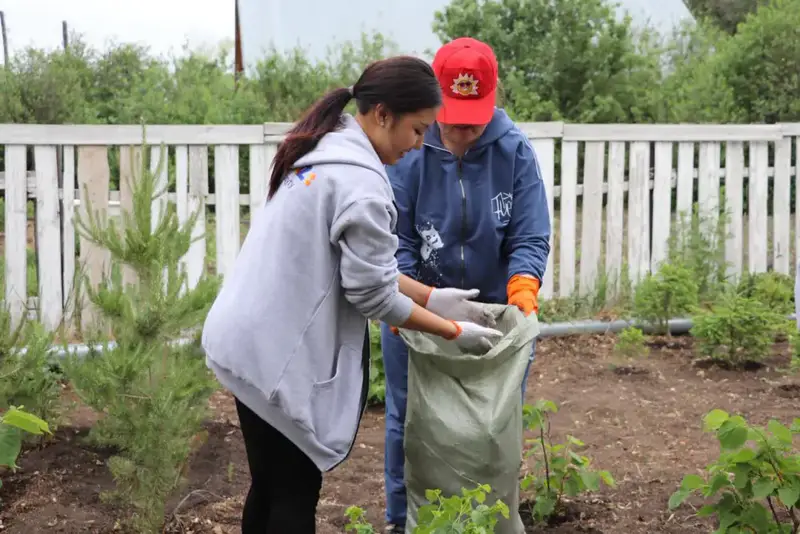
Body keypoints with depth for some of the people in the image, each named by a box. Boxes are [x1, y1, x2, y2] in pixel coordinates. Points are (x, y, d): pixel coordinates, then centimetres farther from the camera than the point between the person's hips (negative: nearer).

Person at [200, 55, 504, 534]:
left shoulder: (328, 150, 9)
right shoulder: (362, 182, -21)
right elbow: (371, 292, -16)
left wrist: (433, 297, 11)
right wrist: (456, 332, -4)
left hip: (249, 340, 9)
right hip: (280, 351, -9)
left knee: (270, 486, 20)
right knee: (295, 494, 5)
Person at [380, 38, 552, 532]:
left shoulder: (515, 151, -11)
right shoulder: (407, 150, -13)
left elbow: (530, 239, -11)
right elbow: (394, 239, -12)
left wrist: (523, 291, -27)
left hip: (495, 308, 1)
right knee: (409, 419, 8)